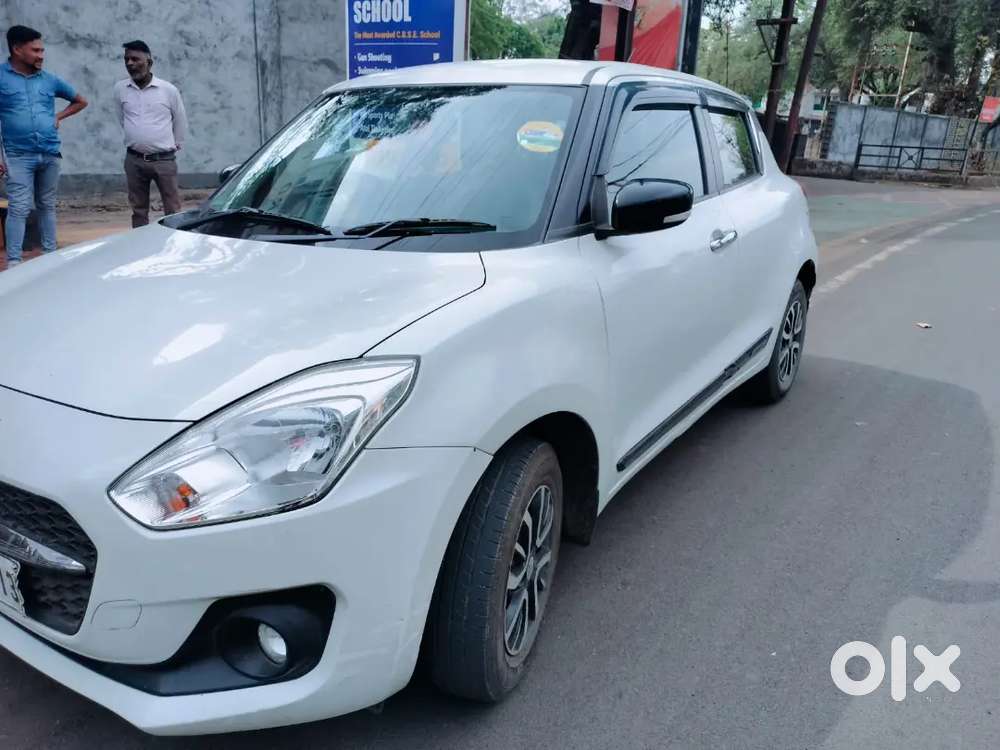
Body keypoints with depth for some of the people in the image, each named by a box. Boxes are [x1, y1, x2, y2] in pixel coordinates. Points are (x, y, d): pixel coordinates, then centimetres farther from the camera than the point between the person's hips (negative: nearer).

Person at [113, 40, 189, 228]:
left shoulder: (169, 89, -5)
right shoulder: (120, 89, 3)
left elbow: (180, 121, 9)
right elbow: (122, 120, 18)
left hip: (164, 160, -3)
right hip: (134, 160, 3)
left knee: (172, 210, -2)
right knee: (138, 210, 9)